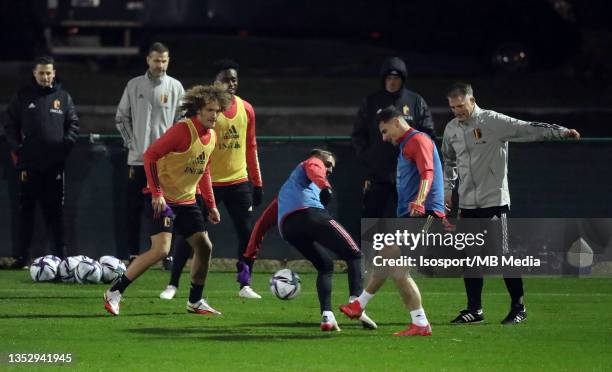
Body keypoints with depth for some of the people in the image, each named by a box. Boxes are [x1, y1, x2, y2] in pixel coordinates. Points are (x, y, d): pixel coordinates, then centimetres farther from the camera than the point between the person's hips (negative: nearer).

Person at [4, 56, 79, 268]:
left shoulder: (63, 97, 9)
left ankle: (60, 254, 5)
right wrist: (17, 149, -5)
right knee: (26, 210, 1)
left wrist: (66, 144, -3)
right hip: (29, 163, -1)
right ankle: (22, 256, 3)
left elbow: (73, 124, 12)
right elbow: (10, 125, 6)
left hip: (54, 163, 1)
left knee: (54, 210, 3)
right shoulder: (23, 97, 5)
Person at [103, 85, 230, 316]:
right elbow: (150, 155, -20)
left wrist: (211, 205, 20)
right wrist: (157, 193, -24)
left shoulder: (211, 136, 8)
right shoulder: (182, 130, -19)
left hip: (186, 200, 8)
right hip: (163, 199, -8)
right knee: (161, 249, -20)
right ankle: (115, 293, -13)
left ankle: (195, 302, 22)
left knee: (204, 247, 7)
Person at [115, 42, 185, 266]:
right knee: (134, 209, 2)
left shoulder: (175, 87, 3)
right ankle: (133, 255, 7)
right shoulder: (134, 86, 5)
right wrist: (131, 143, 3)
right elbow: (121, 118, 11)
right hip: (138, 158, 1)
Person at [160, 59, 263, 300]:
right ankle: (172, 284, 8)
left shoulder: (246, 109, 6)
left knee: (247, 234, 1)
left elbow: (251, 147, 13)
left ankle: (245, 286, 12)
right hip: (208, 182, -4)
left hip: (238, 182, 4)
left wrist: (257, 183, 11)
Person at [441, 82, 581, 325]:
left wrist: (562, 132, -26)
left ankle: (518, 307, 5)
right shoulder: (452, 129, 10)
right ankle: (474, 309, 15)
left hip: (494, 201, -6)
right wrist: (447, 189, 19)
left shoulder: (494, 122, -9)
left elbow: (529, 129, -16)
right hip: (467, 203, 6)